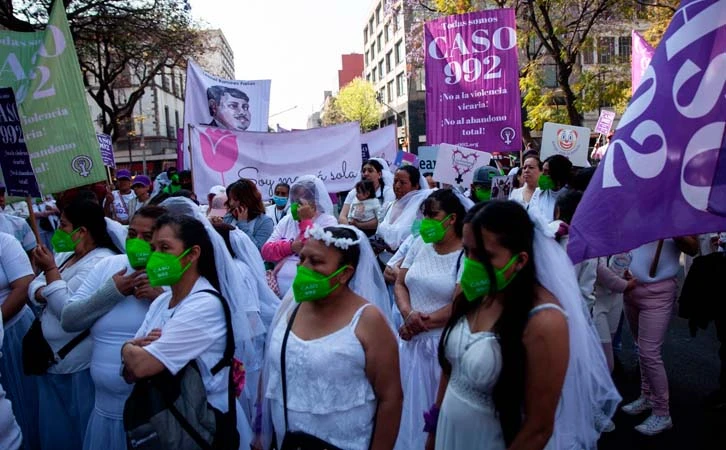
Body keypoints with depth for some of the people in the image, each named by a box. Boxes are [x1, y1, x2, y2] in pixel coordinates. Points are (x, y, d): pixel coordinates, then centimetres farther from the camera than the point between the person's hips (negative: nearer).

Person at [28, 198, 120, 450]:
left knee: (78, 428, 7)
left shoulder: (101, 262, -20)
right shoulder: (65, 254, 10)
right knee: (55, 427, 20)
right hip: (52, 358, 9)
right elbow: (34, 286, 9)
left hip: (79, 366, -9)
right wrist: (41, 293, -13)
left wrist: (50, 271, -20)